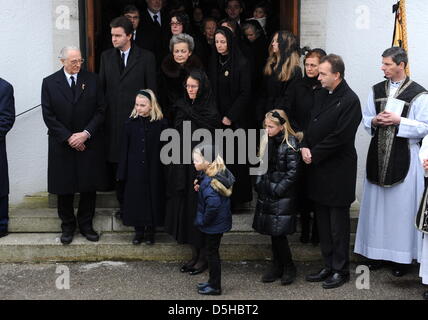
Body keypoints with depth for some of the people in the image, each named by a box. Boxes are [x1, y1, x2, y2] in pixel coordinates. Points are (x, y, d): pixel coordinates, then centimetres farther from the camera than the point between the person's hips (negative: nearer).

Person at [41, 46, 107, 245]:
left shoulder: (92, 80, 2)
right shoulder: (49, 83, 0)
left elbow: (101, 111, -1)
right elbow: (48, 116, -4)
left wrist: (86, 133, -12)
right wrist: (68, 137, -11)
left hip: (90, 144, 1)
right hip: (62, 145, -1)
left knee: (89, 187, 6)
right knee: (64, 188, 6)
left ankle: (86, 224, 21)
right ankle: (67, 226, 22)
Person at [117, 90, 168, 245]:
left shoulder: (160, 123, -5)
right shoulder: (131, 123, -1)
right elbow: (124, 149, 2)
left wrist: (165, 170, -4)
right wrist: (122, 172, 0)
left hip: (153, 171, -1)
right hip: (135, 170, 1)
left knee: (152, 198, 7)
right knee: (136, 199, 7)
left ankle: (150, 230, 23)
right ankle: (139, 231, 22)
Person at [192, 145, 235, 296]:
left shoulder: (210, 182, -28)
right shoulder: (220, 173, 0)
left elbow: (213, 204, -37)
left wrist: (203, 221, -21)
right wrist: (199, 187, -4)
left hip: (214, 224, -9)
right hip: (218, 222, 9)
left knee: (212, 253, 6)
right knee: (212, 252, 20)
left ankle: (215, 287, 20)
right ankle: (213, 282, 34)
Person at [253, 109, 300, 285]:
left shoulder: (290, 144, -12)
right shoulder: (267, 141, 9)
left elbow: (292, 172, -14)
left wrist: (277, 190, -15)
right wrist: (259, 184, 4)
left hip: (283, 196, -7)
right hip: (267, 194, 7)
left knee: (279, 232, -6)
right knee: (273, 232, 11)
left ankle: (289, 267, 11)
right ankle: (277, 265, 23)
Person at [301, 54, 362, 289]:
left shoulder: (350, 100, -14)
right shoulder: (320, 95, 11)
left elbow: (340, 137, -18)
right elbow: (311, 125, 15)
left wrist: (314, 154, -13)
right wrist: (305, 147, -3)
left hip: (337, 170, -8)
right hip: (319, 168, 8)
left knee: (338, 223, 3)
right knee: (323, 221, 14)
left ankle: (341, 270, 15)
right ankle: (329, 266, 26)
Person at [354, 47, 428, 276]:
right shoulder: (376, 91, 9)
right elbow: (366, 120, 15)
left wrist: (399, 121, -16)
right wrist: (375, 121, -7)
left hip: (404, 156, -5)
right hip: (378, 154, 5)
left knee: (401, 205, 1)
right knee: (376, 204, 9)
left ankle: (401, 257, 12)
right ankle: (377, 252, 21)